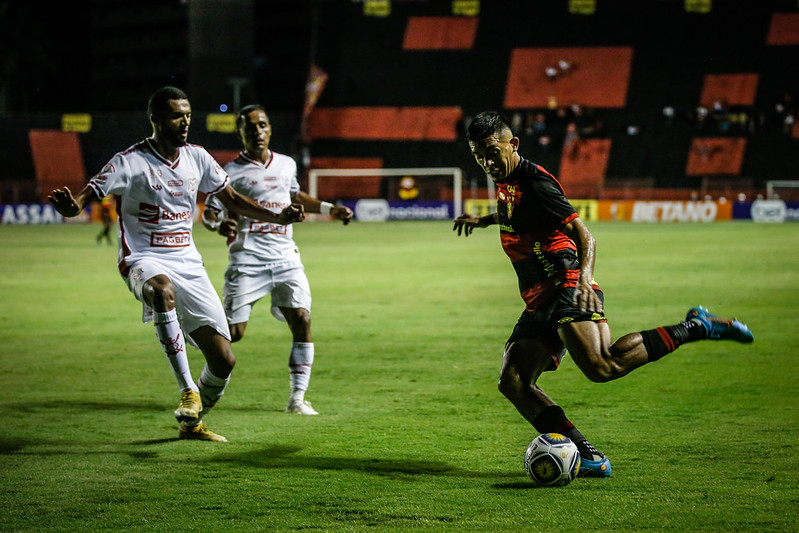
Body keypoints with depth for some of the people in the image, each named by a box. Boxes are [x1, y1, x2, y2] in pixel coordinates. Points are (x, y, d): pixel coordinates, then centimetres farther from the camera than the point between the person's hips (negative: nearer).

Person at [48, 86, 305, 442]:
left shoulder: (197, 158, 7)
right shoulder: (130, 163, -9)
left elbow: (231, 200, 19)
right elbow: (87, 197, -17)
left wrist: (278, 217, 8)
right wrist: (70, 206, -41)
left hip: (188, 263, 5)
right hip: (144, 260, -5)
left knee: (223, 361, -2)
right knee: (162, 290, -44)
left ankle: (191, 422, 27)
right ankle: (188, 390, -37)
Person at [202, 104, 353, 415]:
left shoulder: (287, 165, 15)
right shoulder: (232, 172, 0)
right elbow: (209, 213, -3)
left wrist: (329, 209, 29)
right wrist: (219, 224, -25)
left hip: (285, 258, 4)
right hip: (248, 260, -4)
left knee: (302, 322, -10)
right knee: (233, 331, -7)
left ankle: (297, 398, -1)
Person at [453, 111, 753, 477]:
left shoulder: (534, 183, -10)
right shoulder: (505, 182, 18)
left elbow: (585, 236, -16)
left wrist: (584, 276, -33)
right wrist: (483, 220, 46)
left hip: (568, 289, -9)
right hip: (539, 304, 9)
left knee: (601, 365, -32)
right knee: (512, 382, -8)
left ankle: (695, 328, -15)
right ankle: (590, 459, -14)